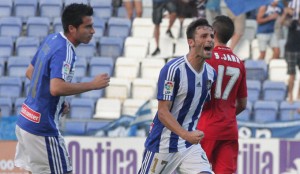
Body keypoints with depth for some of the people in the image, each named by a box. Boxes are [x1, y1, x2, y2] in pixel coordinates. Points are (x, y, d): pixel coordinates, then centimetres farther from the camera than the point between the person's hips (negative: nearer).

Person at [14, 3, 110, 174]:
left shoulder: (52, 39, 8)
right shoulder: (64, 52, -20)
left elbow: (30, 72, 20)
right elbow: (56, 88, -34)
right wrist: (92, 84, -25)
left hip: (26, 120, 9)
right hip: (42, 128, -9)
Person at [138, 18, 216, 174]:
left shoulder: (211, 73, 3)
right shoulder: (173, 69, -19)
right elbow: (163, 113, -20)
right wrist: (186, 135, -33)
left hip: (191, 145, 5)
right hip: (163, 144, -5)